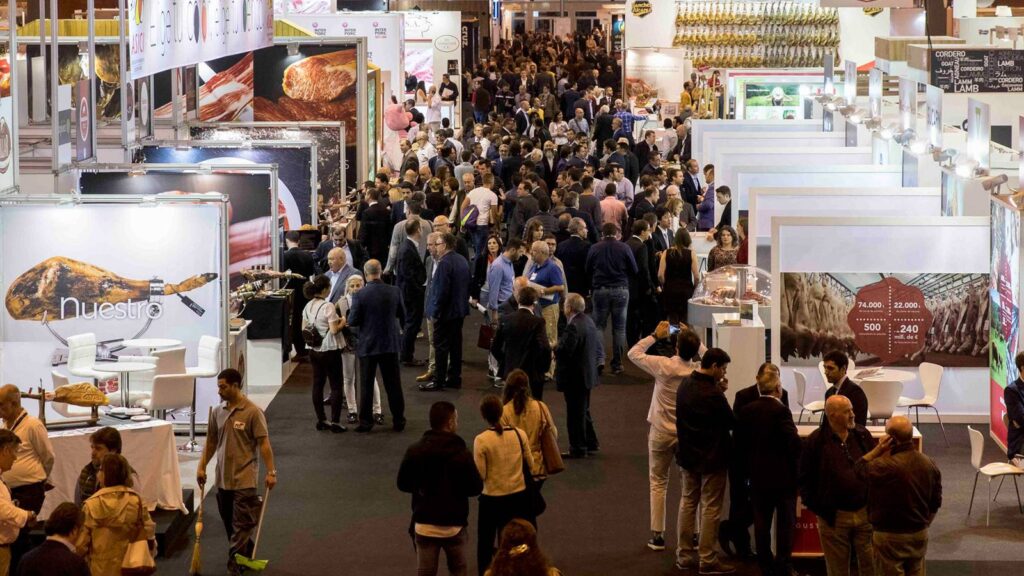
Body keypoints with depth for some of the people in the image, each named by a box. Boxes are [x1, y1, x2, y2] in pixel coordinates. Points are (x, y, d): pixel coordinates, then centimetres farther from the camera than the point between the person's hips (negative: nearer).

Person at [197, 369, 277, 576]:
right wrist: (201, 467, 11)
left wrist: (271, 471, -13)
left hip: (244, 479, -6)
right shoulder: (218, 412, 7)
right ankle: (247, 556, 30)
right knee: (230, 525, 14)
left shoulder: (252, 412, -10)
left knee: (240, 527, -6)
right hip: (223, 479, 6)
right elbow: (211, 442, 16)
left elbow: (263, 443, -10)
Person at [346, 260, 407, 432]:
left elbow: (353, 321, -12)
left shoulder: (359, 295, -15)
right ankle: (398, 421, 15)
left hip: (368, 345, -2)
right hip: (390, 345, 2)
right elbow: (403, 317, 7)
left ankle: (365, 422, 10)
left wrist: (345, 321, 11)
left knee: (366, 385, 7)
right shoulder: (395, 292, -5)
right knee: (393, 385, 10)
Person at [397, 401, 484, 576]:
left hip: (424, 525, 2)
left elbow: (403, 484, 3)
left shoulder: (414, 451, -6)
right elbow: (476, 488, -9)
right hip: (454, 525, -1)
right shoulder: (461, 453, -14)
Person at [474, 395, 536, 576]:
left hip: (492, 499, -3)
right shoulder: (519, 434, -9)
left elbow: (480, 475, -17)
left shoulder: (481, 440, -19)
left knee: (485, 543, 16)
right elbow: (530, 465, 1)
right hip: (518, 496, 3)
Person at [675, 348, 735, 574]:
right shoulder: (712, 394, -25)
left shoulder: (686, 384, 1)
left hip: (688, 454, 8)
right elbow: (730, 421, -15)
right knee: (711, 509, 0)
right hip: (711, 457, -8)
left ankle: (684, 555, 20)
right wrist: (721, 393, -2)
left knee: (688, 503, 15)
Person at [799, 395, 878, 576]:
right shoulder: (816, 442, -8)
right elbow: (804, 478, -3)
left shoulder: (863, 435, 2)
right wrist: (816, 506, -8)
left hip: (865, 513, 3)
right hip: (833, 517, -3)